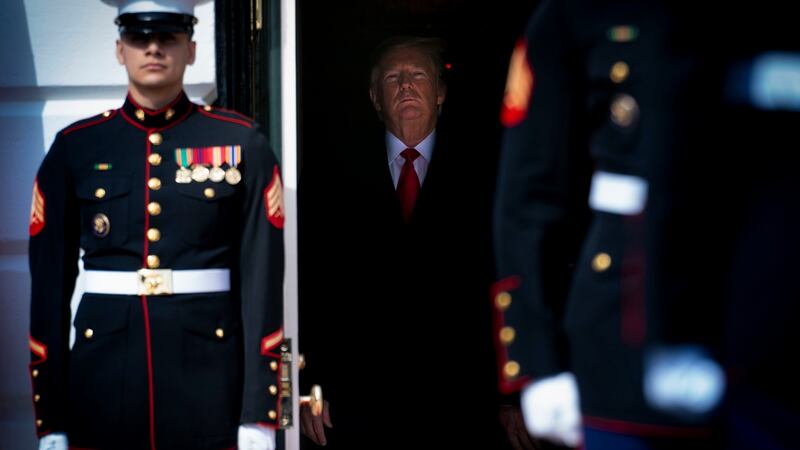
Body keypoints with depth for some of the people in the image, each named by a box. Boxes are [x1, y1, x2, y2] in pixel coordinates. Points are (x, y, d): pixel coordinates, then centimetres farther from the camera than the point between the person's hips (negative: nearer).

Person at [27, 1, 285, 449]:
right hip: (103, 375, 1)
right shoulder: (75, 147, 5)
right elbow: (50, 282, 4)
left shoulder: (242, 143, 2)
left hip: (210, 372, -1)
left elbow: (262, 278, -3)